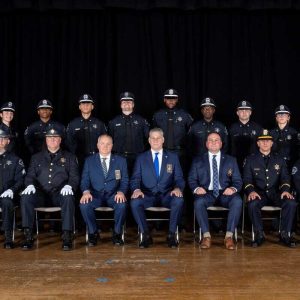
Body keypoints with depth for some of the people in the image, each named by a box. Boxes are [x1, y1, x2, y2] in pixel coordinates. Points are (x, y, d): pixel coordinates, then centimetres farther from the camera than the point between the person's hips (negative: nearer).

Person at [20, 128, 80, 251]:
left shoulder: (69, 157, 17)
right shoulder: (36, 157, 23)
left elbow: (74, 176, 8)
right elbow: (30, 175, 16)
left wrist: (69, 186, -15)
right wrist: (30, 185, -8)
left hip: (59, 194, -2)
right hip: (41, 194, 2)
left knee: (69, 198, -37)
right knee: (25, 197, -30)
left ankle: (67, 236, -34)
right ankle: (28, 235, -26)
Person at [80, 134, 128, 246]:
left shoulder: (121, 161, 10)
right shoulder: (89, 161, 11)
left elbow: (124, 181, 5)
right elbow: (84, 180, 5)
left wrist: (121, 192, -17)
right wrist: (86, 191, -17)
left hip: (113, 195, 0)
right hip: (95, 195, 1)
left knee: (122, 204, -33)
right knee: (84, 205, -31)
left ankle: (117, 233, -10)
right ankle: (93, 233, -8)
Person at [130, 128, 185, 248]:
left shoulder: (173, 157, 13)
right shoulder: (141, 158, 12)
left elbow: (179, 179, 7)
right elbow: (135, 179, 5)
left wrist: (178, 188, -17)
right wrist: (136, 189, -18)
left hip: (167, 196, 0)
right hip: (148, 196, 0)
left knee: (179, 200, -33)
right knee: (135, 202, -32)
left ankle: (171, 235, -17)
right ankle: (146, 235, -16)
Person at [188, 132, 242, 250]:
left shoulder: (231, 160, 17)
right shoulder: (197, 161, 16)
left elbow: (238, 180, 11)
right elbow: (191, 180, 10)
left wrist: (233, 188, -13)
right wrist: (196, 188, -14)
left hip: (225, 193, 1)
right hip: (206, 193, 0)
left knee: (238, 201, -32)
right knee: (198, 202, -34)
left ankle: (229, 236, -27)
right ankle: (206, 235, -25)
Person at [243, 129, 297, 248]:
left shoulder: (279, 160, 18)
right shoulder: (250, 159, 12)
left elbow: (285, 177, 10)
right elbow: (247, 179, 4)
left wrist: (285, 190, -12)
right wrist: (251, 191, -18)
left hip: (276, 193, 2)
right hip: (259, 193, -1)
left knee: (291, 203, -29)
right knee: (252, 204, -35)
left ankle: (285, 234, -13)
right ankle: (259, 235, -19)